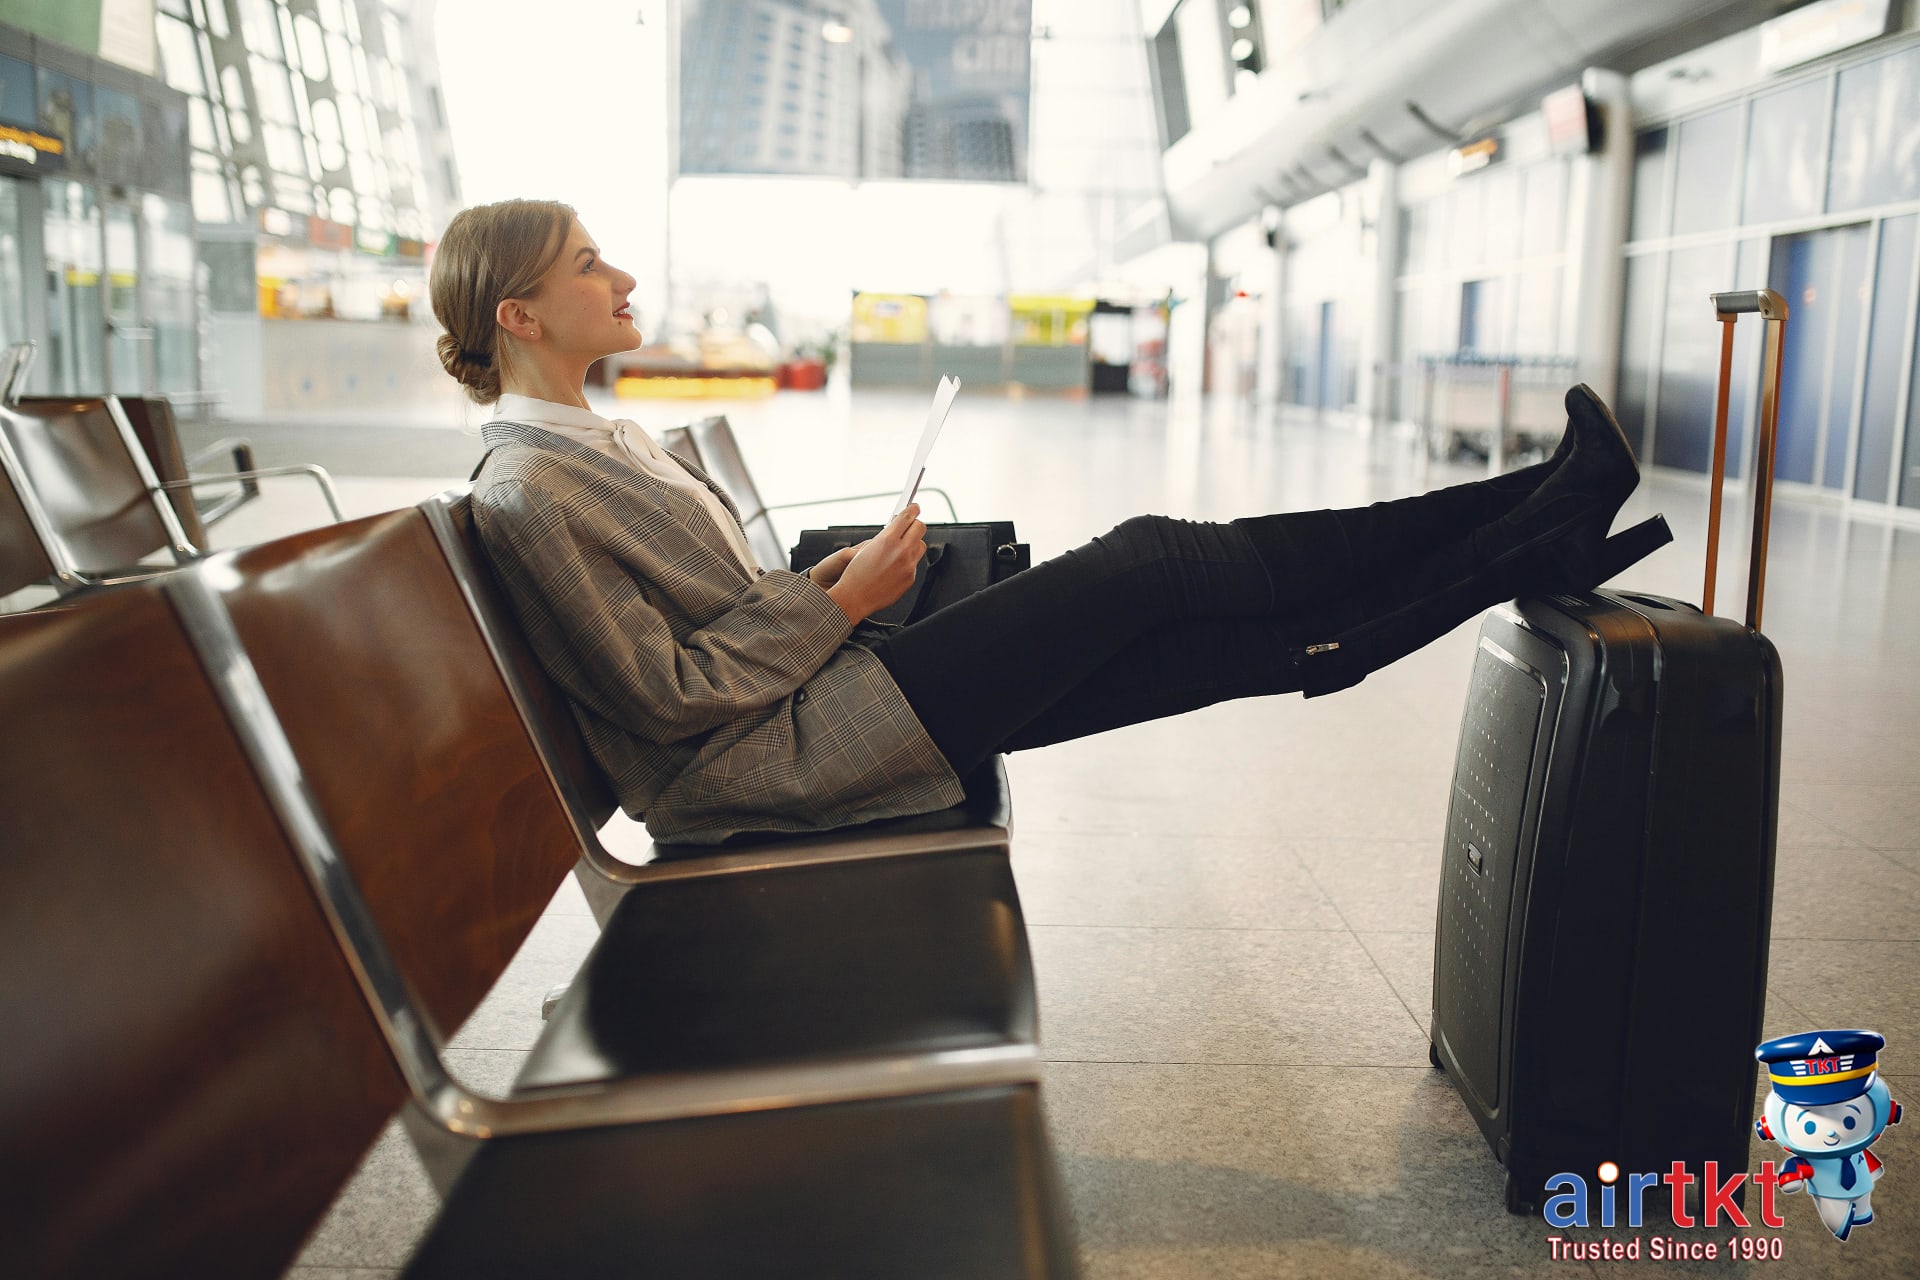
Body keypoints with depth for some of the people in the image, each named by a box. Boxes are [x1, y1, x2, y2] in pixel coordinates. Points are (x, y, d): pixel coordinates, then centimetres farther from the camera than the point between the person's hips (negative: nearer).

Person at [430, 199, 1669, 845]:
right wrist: (839, 600, -13)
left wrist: (827, 576, 2)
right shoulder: (527, 491, -15)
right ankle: (1528, 529, 0)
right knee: (1143, 563, -12)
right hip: (768, 765, -9)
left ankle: (1533, 543, 4)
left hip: (812, 686, 9)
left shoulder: (594, 440, 14)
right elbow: (663, 694, -18)